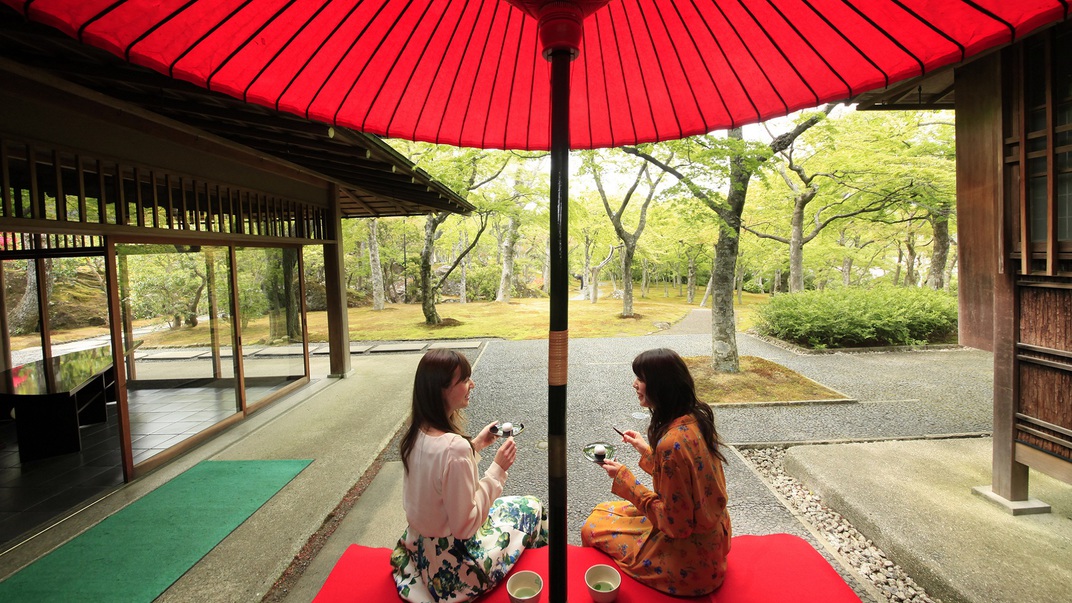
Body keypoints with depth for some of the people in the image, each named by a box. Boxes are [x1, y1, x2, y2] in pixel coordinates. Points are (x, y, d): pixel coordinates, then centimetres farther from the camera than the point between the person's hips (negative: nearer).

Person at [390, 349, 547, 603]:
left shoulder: (417, 433, -7)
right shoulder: (453, 447, -34)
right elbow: (465, 526, -27)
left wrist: (475, 446, 3)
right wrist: (498, 470, -22)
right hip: (453, 564, -8)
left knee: (504, 505, 26)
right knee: (532, 508, 12)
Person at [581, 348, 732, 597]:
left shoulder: (672, 443, -33)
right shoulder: (695, 420, -5)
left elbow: (674, 523, -25)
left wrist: (624, 478, -19)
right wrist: (647, 451, 7)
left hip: (689, 558, -9)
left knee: (593, 527, 5)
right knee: (606, 510, 20)